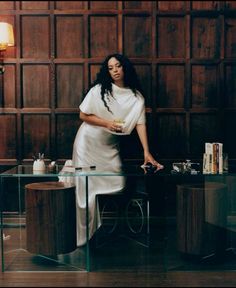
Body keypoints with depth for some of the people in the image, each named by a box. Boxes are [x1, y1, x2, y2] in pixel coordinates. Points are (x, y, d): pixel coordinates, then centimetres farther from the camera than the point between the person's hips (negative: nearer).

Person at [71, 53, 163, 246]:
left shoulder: (136, 96, -2)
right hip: (89, 142, -3)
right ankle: (84, 236, 11)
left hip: (111, 146, 3)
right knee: (88, 189, -2)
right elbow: (83, 115, -5)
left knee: (118, 185, -4)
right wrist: (106, 123, -17)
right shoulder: (99, 90, -8)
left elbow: (140, 124, -10)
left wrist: (147, 152, -19)